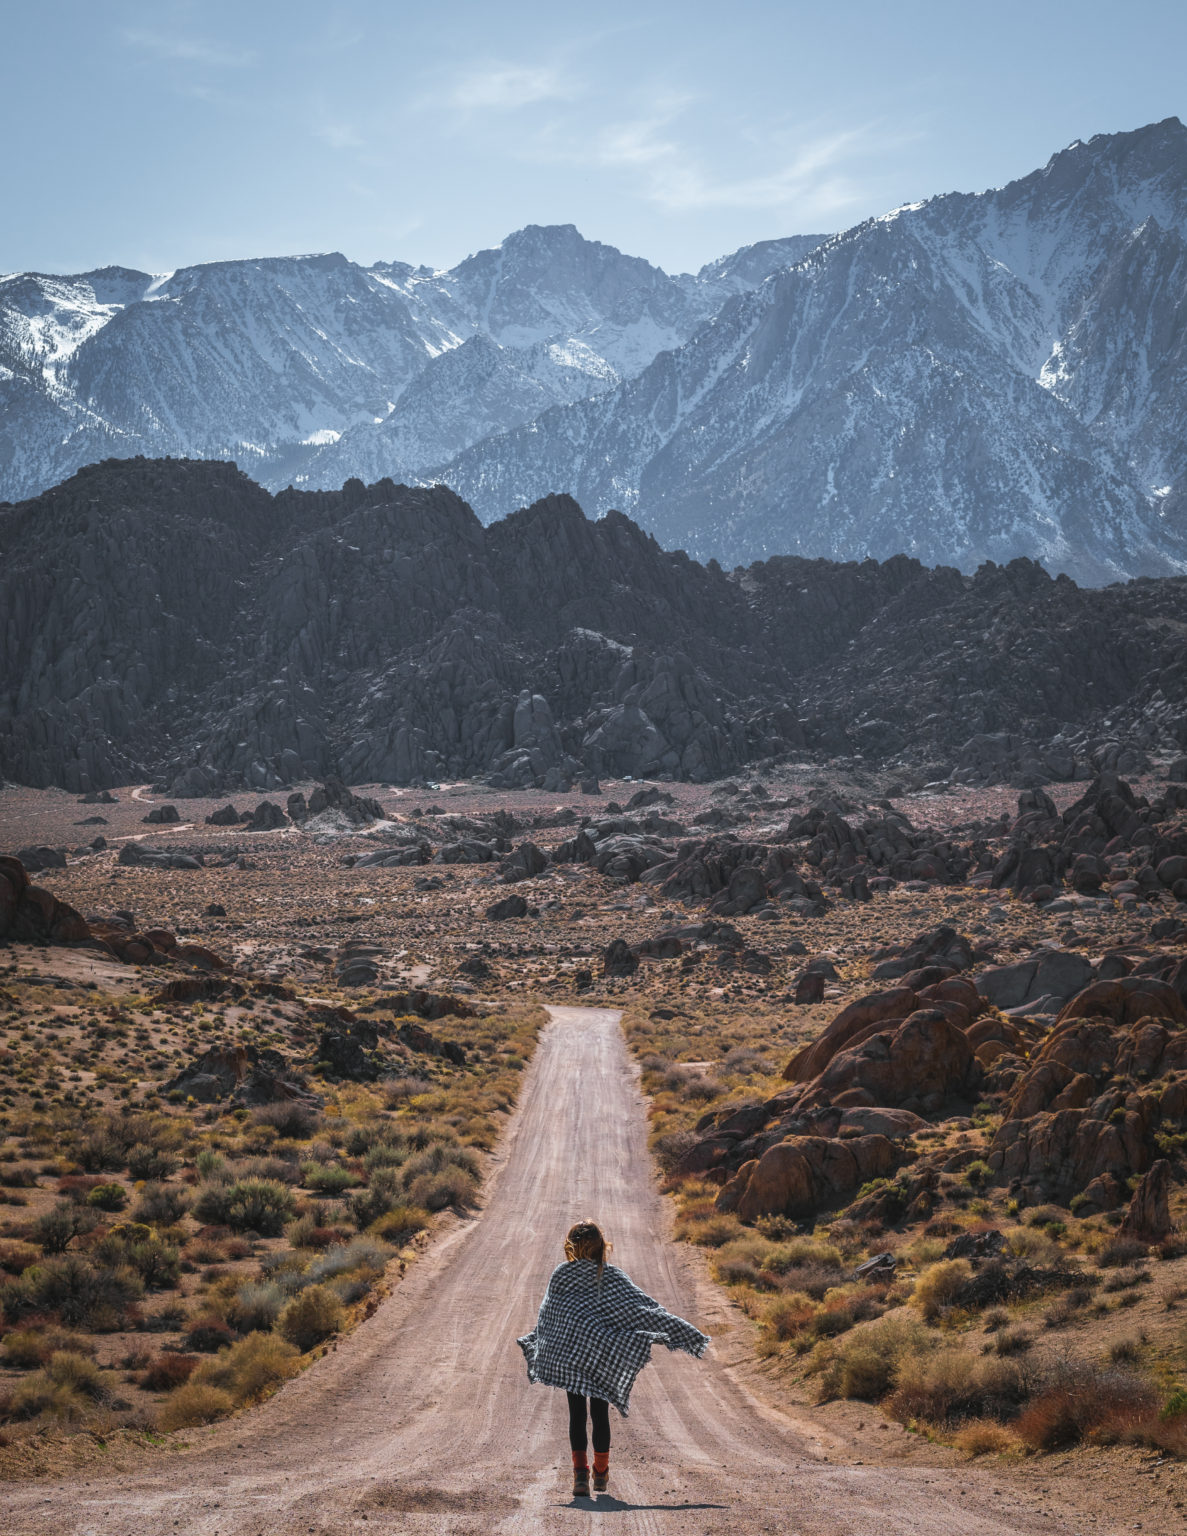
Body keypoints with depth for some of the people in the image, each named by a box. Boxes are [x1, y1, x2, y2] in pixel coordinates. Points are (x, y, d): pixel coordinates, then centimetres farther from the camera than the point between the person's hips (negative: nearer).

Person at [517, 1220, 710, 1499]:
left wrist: (530, 1343, 23)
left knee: (576, 1414, 5)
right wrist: (689, 1333, -5)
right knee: (600, 1414, 11)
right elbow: (646, 1307, -7)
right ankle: (601, 1473, 18)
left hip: (567, 1357, 0)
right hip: (603, 1359, 0)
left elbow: (546, 1316, 5)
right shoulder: (611, 1277, -4)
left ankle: (580, 1472, -6)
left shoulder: (560, 1276, -3)